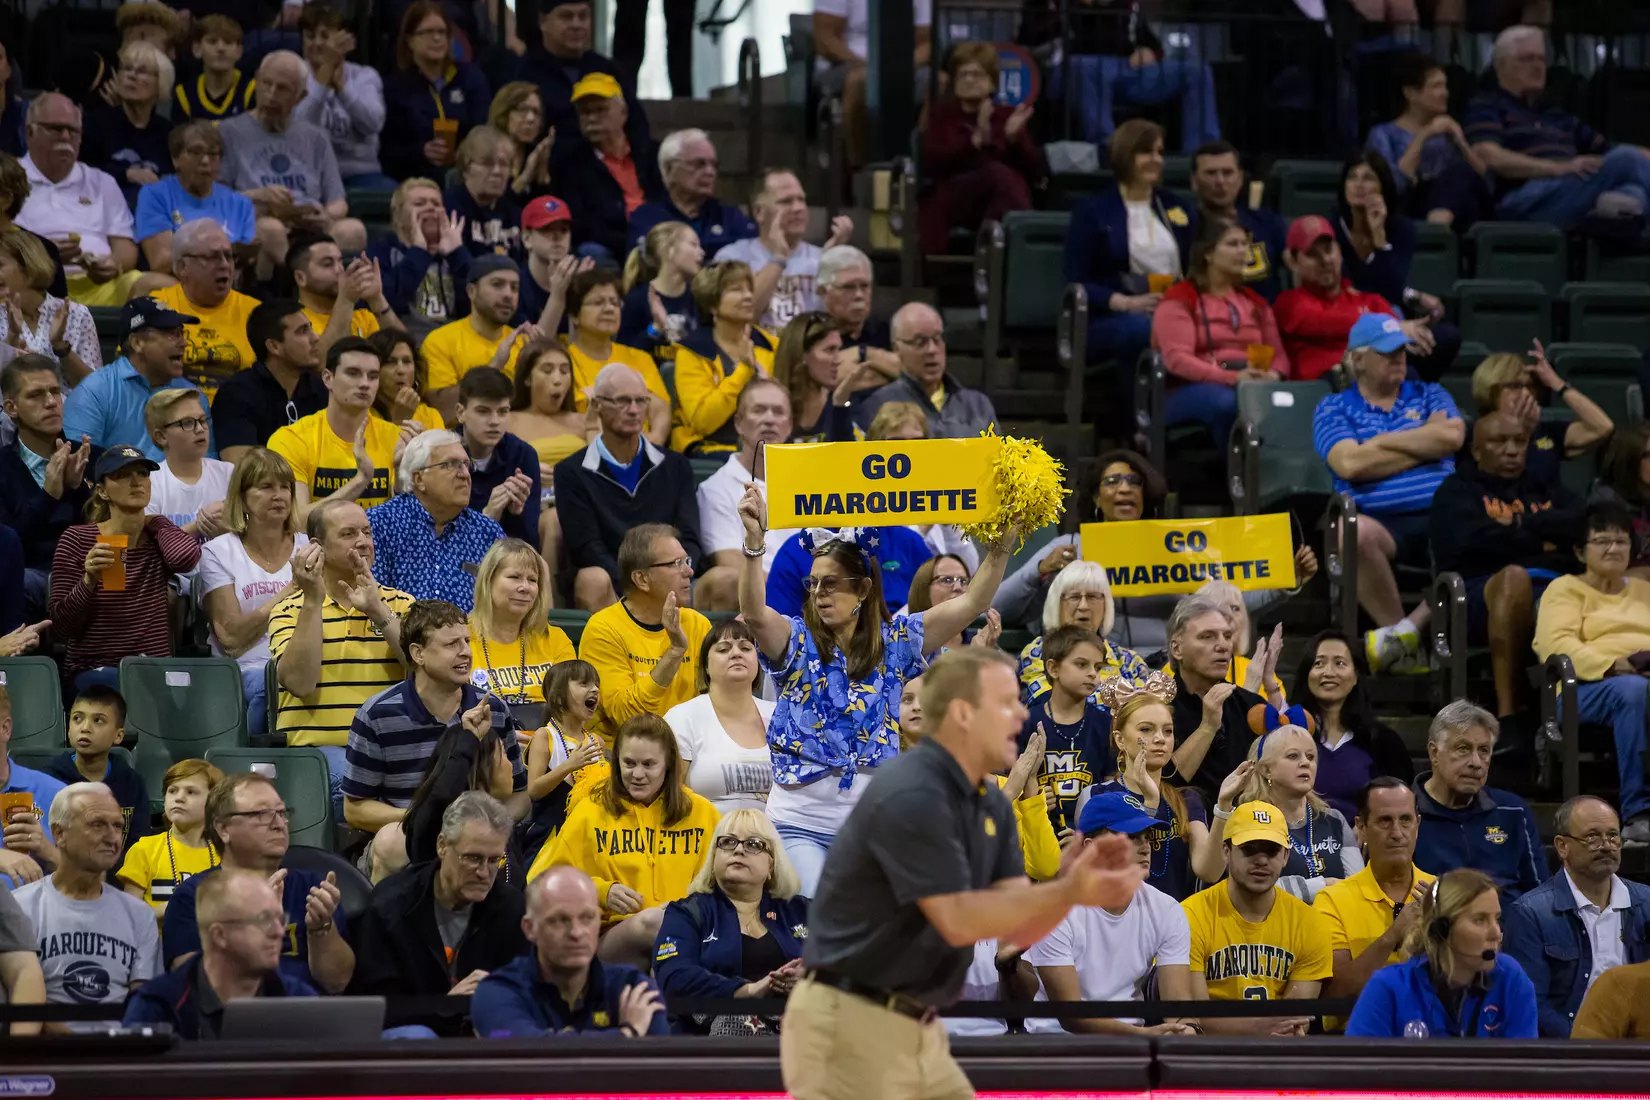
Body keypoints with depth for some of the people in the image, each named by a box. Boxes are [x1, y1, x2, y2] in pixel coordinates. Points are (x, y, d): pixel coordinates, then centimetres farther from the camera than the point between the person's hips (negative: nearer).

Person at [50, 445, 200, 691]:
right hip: (94, 669, -3)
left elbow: (186, 557, -18)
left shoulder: (157, 532, 9)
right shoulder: (77, 540, -2)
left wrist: (147, 520, 2)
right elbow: (61, 627, -5)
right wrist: (89, 581, -24)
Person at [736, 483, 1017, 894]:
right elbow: (754, 613, -21)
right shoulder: (798, 643, 0)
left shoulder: (894, 642, 6)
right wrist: (754, 542, -36)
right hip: (801, 822, -2)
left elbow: (970, 604, 0)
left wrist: (1001, 544, -13)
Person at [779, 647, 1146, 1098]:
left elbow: (1016, 927, 6)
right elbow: (959, 921, -24)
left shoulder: (992, 805, 10)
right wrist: (1068, 892, -28)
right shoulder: (910, 797, -20)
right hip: (848, 1027, -10)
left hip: (918, 1030, 10)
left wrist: (1073, 881, -12)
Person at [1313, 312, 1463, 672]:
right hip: (1381, 520, -2)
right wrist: (1425, 443, 4)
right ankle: (1404, 637, -22)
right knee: (1355, 533, -40)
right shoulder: (1334, 409, 15)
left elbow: (1453, 436, 1)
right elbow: (1350, 464, -5)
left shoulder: (1429, 395, 23)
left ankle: (1407, 630, -22)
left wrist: (1382, 443, 3)